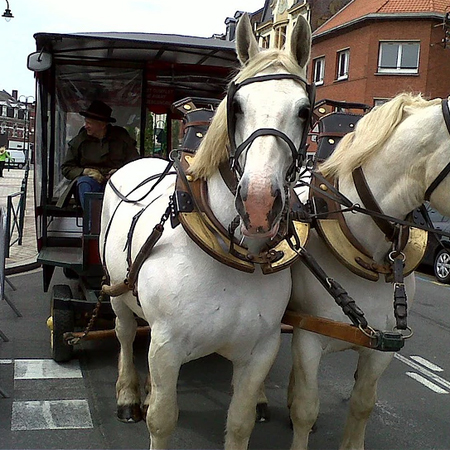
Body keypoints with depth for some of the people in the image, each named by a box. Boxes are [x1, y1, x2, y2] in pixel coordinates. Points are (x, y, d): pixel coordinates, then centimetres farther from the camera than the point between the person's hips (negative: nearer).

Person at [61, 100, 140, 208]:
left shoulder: (122, 138, 11)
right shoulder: (79, 140, 12)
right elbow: (66, 168, 12)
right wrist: (85, 171, -7)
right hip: (90, 179, 1)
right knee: (84, 183, -34)